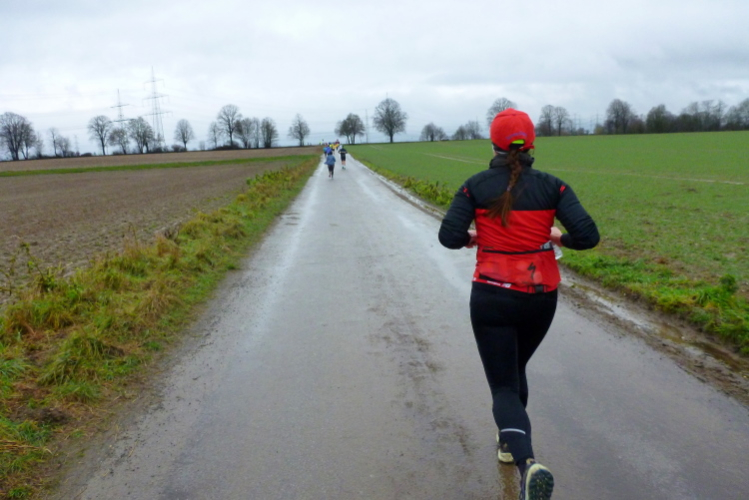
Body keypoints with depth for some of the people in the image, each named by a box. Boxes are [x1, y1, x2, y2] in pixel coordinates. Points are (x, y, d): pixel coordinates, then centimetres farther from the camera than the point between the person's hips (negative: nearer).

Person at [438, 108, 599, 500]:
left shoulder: (476, 186, -6)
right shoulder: (552, 186, -4)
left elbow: (449, 236, -13)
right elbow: (588, 235, -12)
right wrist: (559, 238, 8)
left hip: (492, 297, -2)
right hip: (540, 297, 3)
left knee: (503, 385, 2)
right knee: (515, 368, 28)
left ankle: (527, 463, -22)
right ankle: (509, 443, 40)